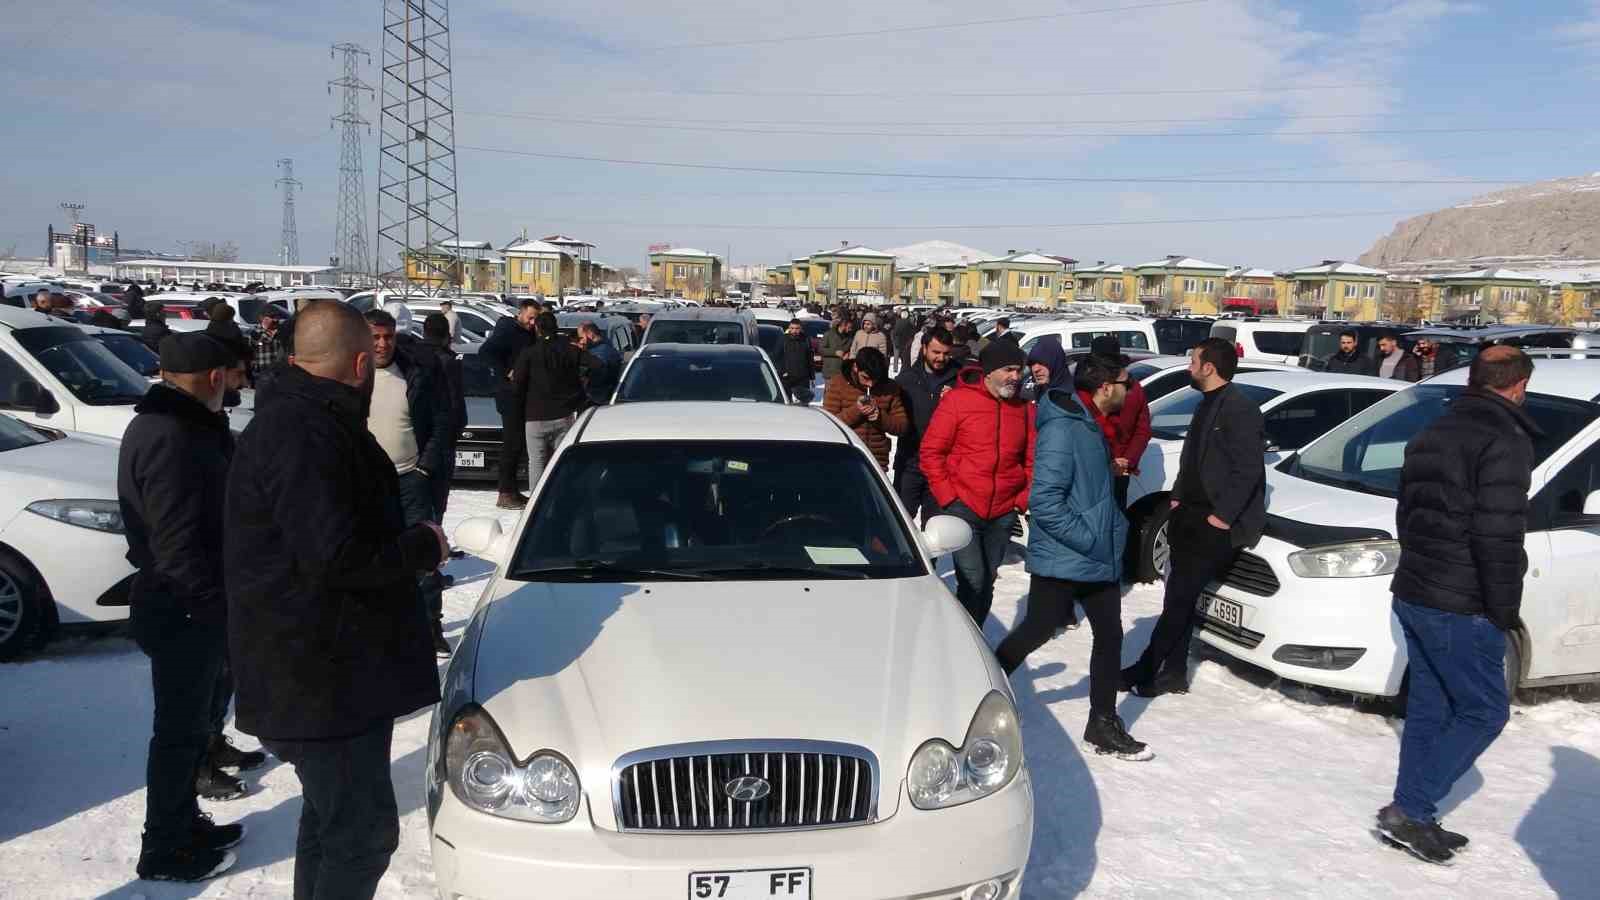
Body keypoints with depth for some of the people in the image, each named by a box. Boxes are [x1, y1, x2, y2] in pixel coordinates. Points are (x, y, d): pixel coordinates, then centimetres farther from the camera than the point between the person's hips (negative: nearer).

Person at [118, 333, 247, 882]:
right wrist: (215, 603, -22)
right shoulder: (172, 439, -24)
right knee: (180, 731, 4)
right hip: (185, 614, -10)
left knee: (191, 722, 22)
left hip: (191, 609, 10)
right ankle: (165, 851, 19)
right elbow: (177, 546, -26)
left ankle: (184, 822, 37)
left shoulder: (176, 426, 10)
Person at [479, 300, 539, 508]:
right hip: (510, 396, -8)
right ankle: (506, 494, -2)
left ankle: (511, 489, 23)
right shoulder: (506, 331, -11)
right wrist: (506, 373, -22)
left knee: (519, 444, 13)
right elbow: (485, 351, -22)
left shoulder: (529, 334, 13)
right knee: (512, 444, -7)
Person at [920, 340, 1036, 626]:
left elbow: (1032, 460, 13)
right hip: (963, 508, -4)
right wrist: (948, 498, -9)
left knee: (986, 583, 12)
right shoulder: (958, 400, -6)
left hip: (1003, 514, 4)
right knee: (973, 581, -12)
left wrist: (1023, 500, 2)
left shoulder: (1024, 409, 6)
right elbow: (930, 452, -5)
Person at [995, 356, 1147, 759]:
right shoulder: (1063, 428, -20)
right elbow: (1044, 500, -27)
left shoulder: (1093, 426, 11)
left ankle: (1103, 724, 23)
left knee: (1110, 636, 11)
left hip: (1100, 559, 9)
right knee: (1035, 633, 3)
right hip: (1060, 560, -9)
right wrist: (1091, 540, -23)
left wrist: (1115, 530, 11)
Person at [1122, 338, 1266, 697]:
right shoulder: (1208, 404, 16)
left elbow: (1248, 469, -19)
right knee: (1180, 596, 10)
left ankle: (1146, 669, -2)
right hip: (1190, 513, 10)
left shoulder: (1240, 407, -14)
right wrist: (1179, 498, 12)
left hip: (1214, 522, -10)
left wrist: (1223, 516, -19)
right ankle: (1174, 673, 17)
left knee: (1181, 596, -7)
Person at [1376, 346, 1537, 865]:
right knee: (1484, 712, 4)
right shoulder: (1506, 442, -15)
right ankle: (1409, 811, 2)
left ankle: (1411, 818, 21)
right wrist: (1505, 609, -12)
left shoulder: (1431, 435, 13)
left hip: (1413, 595, 9)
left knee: (1429, 708, 16)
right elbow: (1498, 537, -21)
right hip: (1460, 607, -8)